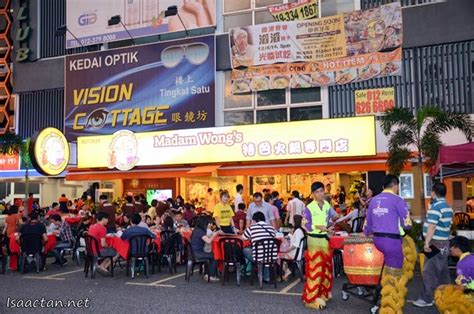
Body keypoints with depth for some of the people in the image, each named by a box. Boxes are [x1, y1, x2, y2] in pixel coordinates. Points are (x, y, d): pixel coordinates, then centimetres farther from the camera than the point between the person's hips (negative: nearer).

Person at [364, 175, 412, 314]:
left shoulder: (374, 200, 10)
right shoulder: (397, 200, -8)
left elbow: (368, 222, 18)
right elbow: (407, 224, -7)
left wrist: (367, 232, 39)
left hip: (377, 239, 7)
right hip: (392, 240, -6)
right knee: (393, 276, 4)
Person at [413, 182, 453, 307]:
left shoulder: (435, 206, -17)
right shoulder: (448, 207, 11)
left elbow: (431, 227, -22)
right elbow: (448, 225, 17)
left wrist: (427, 242, -23)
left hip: (435, 243, -9)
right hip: (444, 242, 9)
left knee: (429, 271, -5)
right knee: (443, 271, 15)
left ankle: (427, 299, -1)